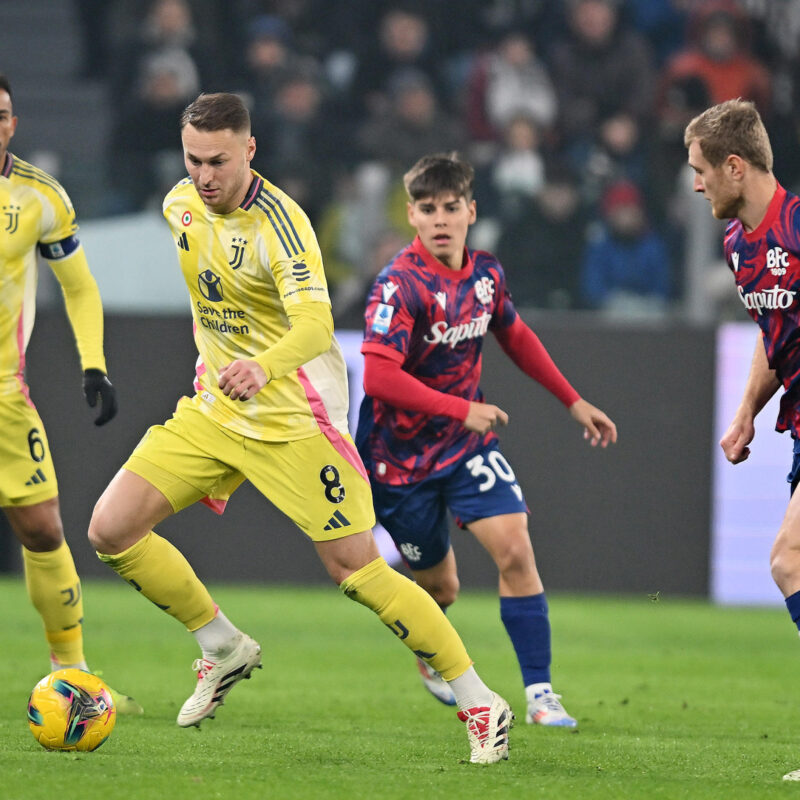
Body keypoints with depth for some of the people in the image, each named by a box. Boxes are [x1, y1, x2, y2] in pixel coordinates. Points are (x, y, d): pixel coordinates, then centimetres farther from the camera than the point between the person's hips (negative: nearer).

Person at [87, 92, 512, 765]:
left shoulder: (279, 222, -22)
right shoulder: (182, 203, 1)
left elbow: (316, 323, -37)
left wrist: (262, 367, -56)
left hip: (295, 420, -7)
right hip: (215, 408, 7)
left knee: (355, 569, -11)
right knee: (112, 530, -4)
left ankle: (481, 705, -1)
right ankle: (224, 648, 17)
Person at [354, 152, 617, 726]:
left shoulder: (485, 272, -3)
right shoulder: (400, 286, -23)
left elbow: (516, 337, 17)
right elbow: (378, 376, -32)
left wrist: (575, 403, 18)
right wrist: (463, 409, -32)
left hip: (467, 443, 4)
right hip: (402, 455, -4)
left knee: (515, 549, -15)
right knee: (440, 586, 7)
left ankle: (539, 692, -11)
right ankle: (428, 660, 43)